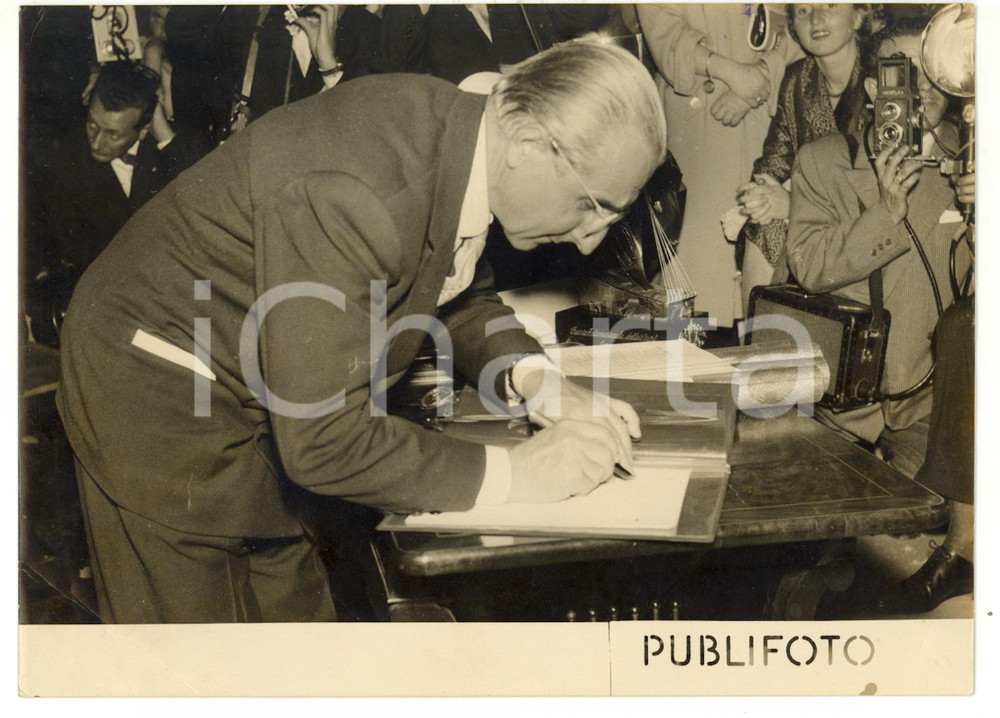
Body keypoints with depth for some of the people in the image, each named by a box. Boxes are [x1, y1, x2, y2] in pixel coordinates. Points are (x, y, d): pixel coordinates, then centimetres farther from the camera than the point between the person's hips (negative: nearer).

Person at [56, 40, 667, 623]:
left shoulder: (459, 130, -9)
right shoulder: (352, 198, -36)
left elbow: (461, 294, 11)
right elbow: (322, 442, -32)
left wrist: (541, 384, -7)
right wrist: (516, 472, -26)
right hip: (167, 396, -8)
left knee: (292, 603, 16)